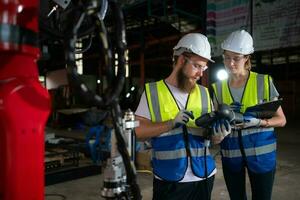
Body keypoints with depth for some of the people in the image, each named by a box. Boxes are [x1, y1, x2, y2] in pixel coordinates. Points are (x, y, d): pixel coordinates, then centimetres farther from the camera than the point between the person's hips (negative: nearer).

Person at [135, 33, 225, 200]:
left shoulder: (204, 93, 6)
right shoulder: (152, 91, -5)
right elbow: (137, 132, -9)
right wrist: (171, 124, -20)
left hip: (204, 176, 4)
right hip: (168, 180, -3)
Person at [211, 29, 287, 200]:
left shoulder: (264, 82, -5)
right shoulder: (218, 88, 1)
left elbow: (281, 120, -3)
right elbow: (216, 120, 6)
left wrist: (257, 122, -21)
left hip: (261, 152, -2)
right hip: (231, 154, 2)